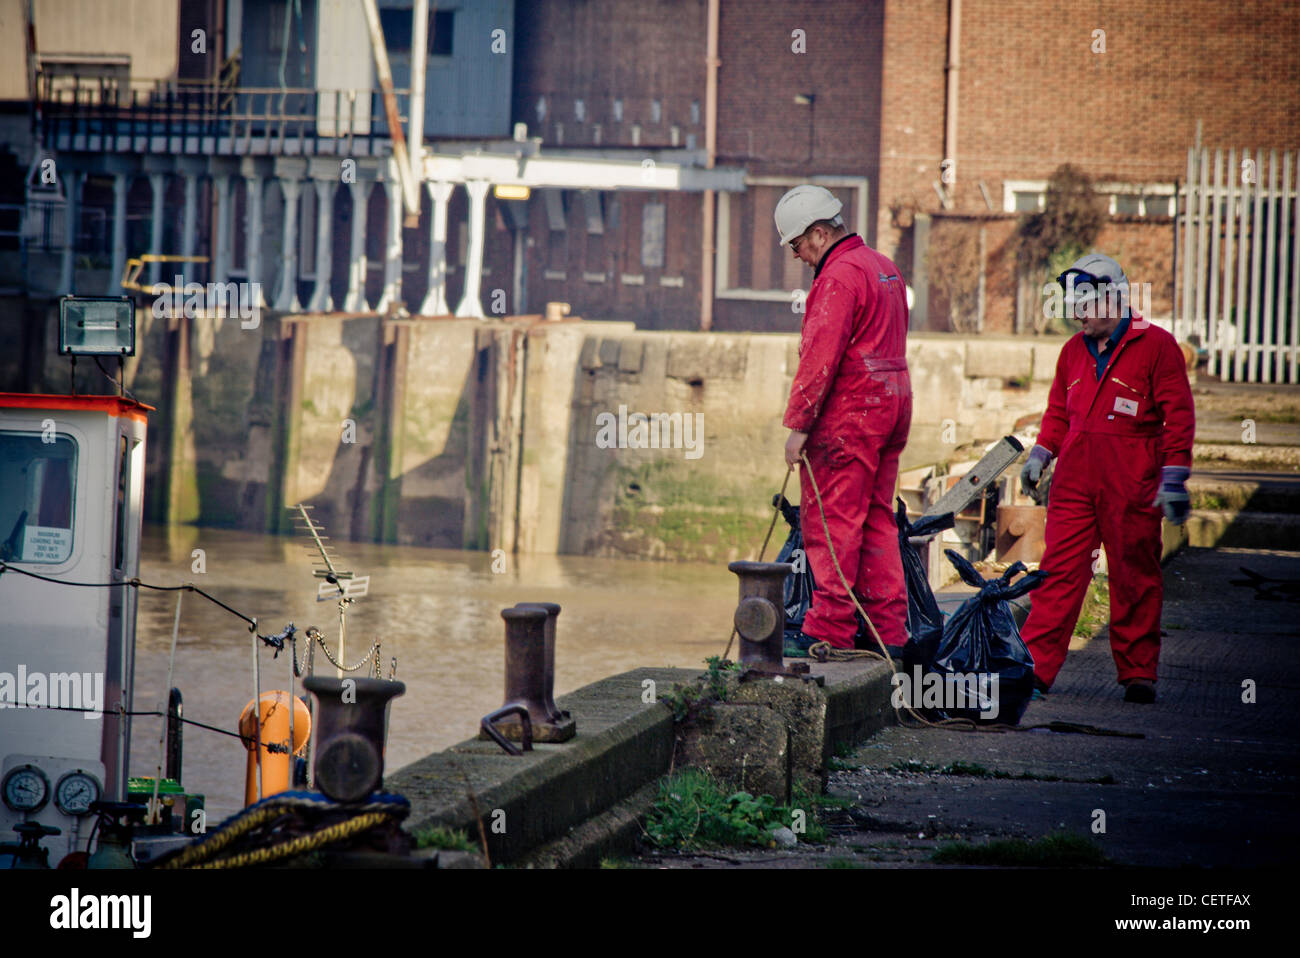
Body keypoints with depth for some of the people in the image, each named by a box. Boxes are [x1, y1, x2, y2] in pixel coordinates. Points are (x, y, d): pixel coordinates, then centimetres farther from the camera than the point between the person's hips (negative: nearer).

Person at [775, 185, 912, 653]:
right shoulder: (884, 267, 16)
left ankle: (829, 629, -6)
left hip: (849, 414, -10)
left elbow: (820, 357, -20)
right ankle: (889, 629, 12)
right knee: (878, 519, 12)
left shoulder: (839, 277, -15)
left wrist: (798, 424, -16)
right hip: (893, 404, 10)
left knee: (830, 523, -6)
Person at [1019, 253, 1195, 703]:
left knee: (1134, 579, 2)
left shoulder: (1155, 346, -3)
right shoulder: (1074, 351, 16)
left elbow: (1178, 415, -5)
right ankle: (1034, 667, -2)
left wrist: (1173, 477, -10)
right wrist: (1040, 455, 15)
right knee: (1059, 572, -1)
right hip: (1074, 482, 5)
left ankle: (1138, 673, 11)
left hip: (1131, 488, -5)